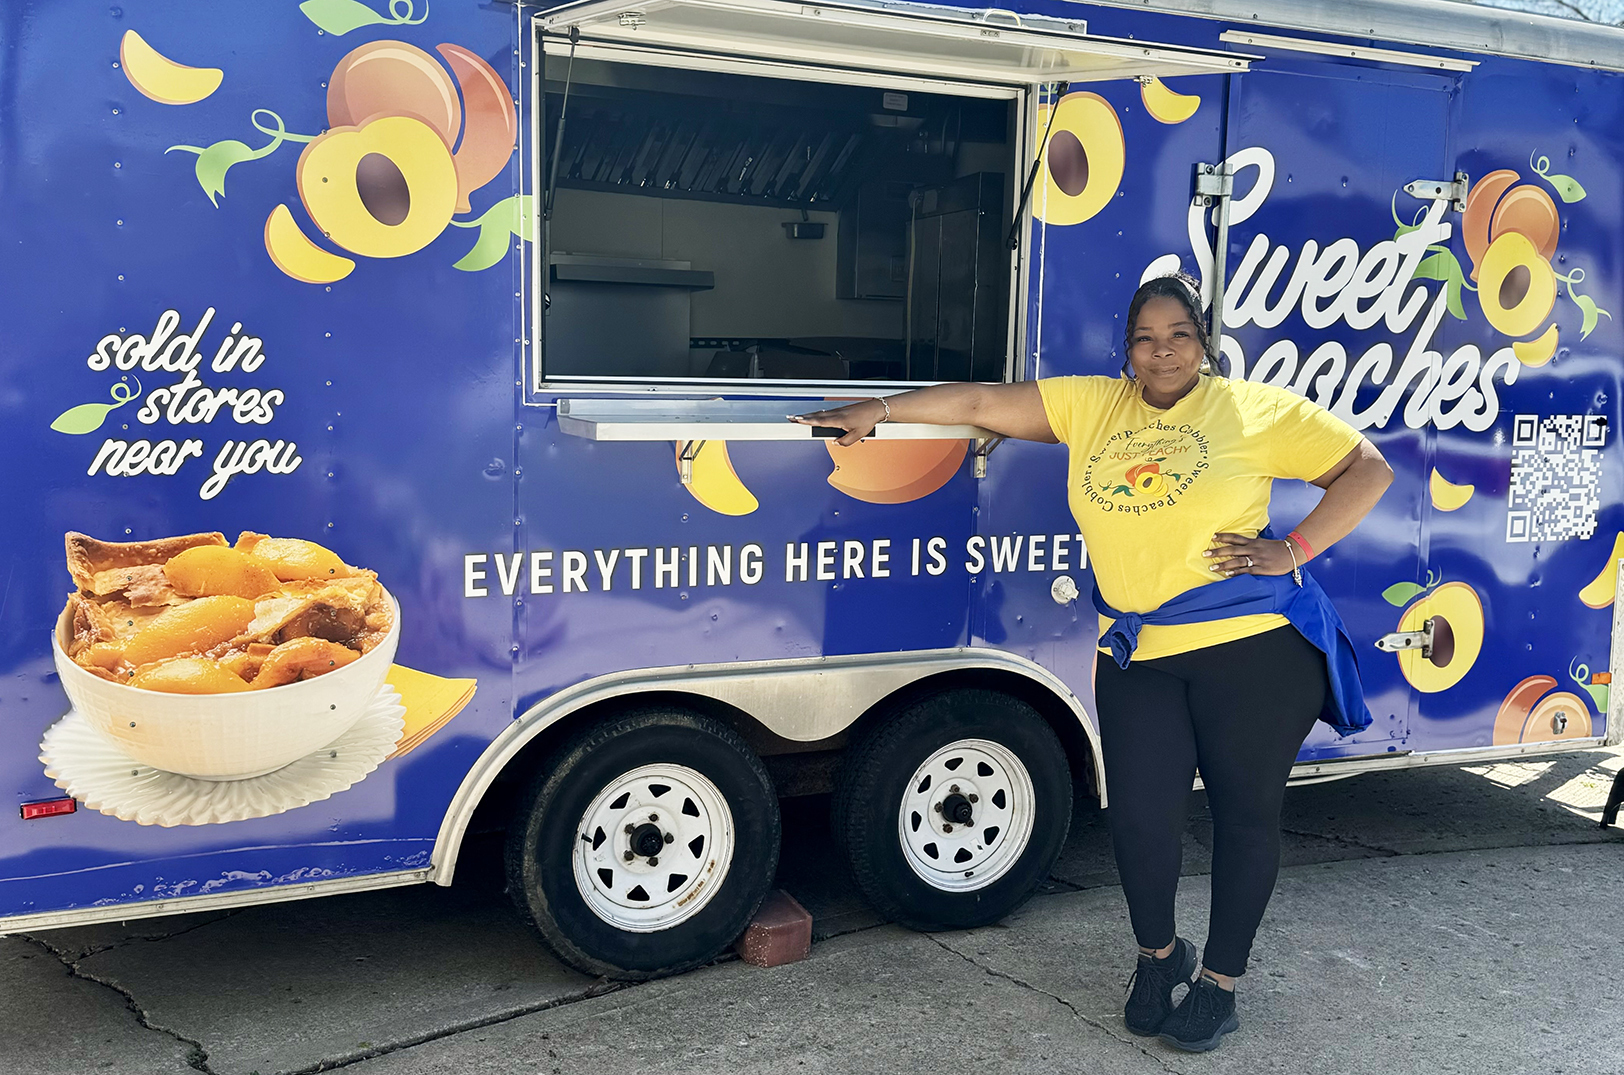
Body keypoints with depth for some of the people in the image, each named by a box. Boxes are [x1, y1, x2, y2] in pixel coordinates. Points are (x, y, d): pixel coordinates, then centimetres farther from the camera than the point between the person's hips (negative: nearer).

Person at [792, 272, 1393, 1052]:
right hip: (1139, 658, 3)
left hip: (1252, 647, -2)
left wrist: (1293, 552, -8)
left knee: (1245, 812, 7)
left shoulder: (1257, 410, 0)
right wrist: (878, 411, 5)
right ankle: (1157, 956, 28)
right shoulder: (1090, 406, 9)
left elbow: (1367, 469, 2)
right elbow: (985, 403, 8)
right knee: (1141, 815, -1)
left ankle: (1220, 981, 26)